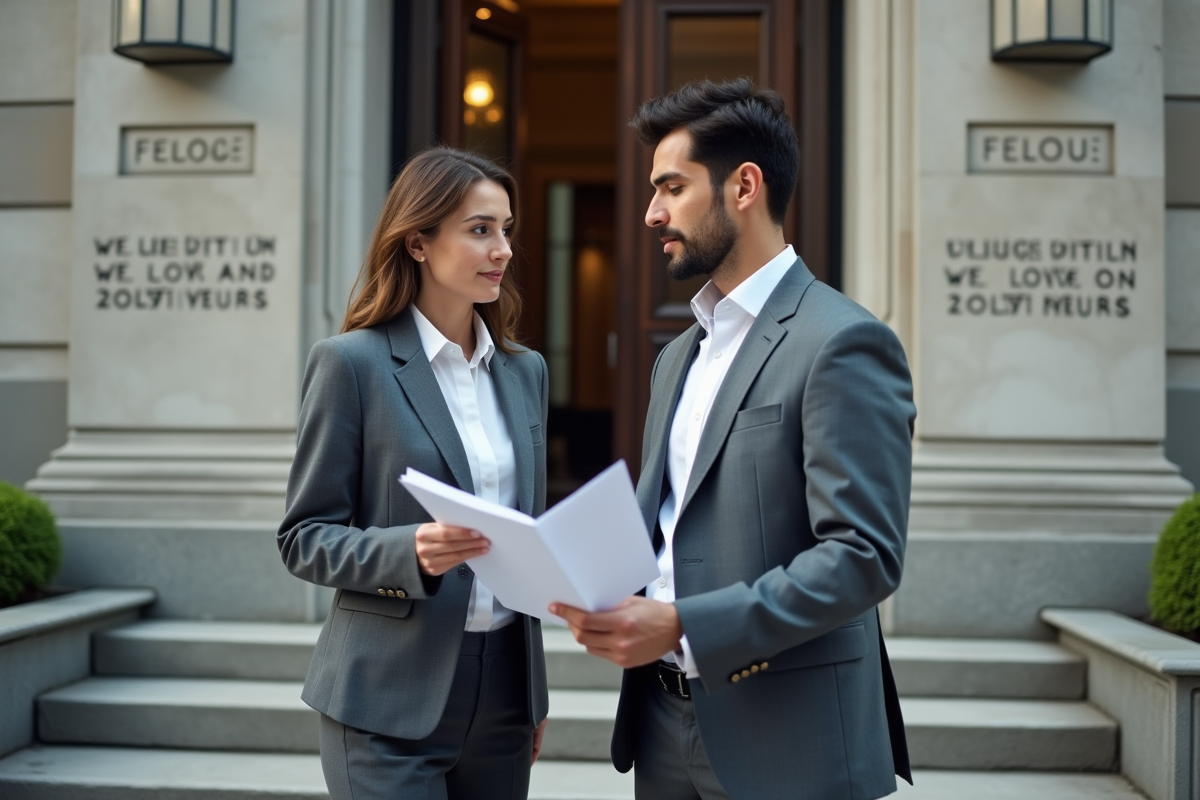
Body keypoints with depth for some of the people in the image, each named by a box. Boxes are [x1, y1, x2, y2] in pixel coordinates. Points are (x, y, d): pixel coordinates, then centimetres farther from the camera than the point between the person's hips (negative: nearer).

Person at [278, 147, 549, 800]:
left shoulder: (525, 371, 10)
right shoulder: (352, 362, -6)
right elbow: (304, 538, -5)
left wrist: (537, 694, 17)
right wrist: (412, 552, -23)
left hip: (504, 688, 5)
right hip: (390, 700, -5)